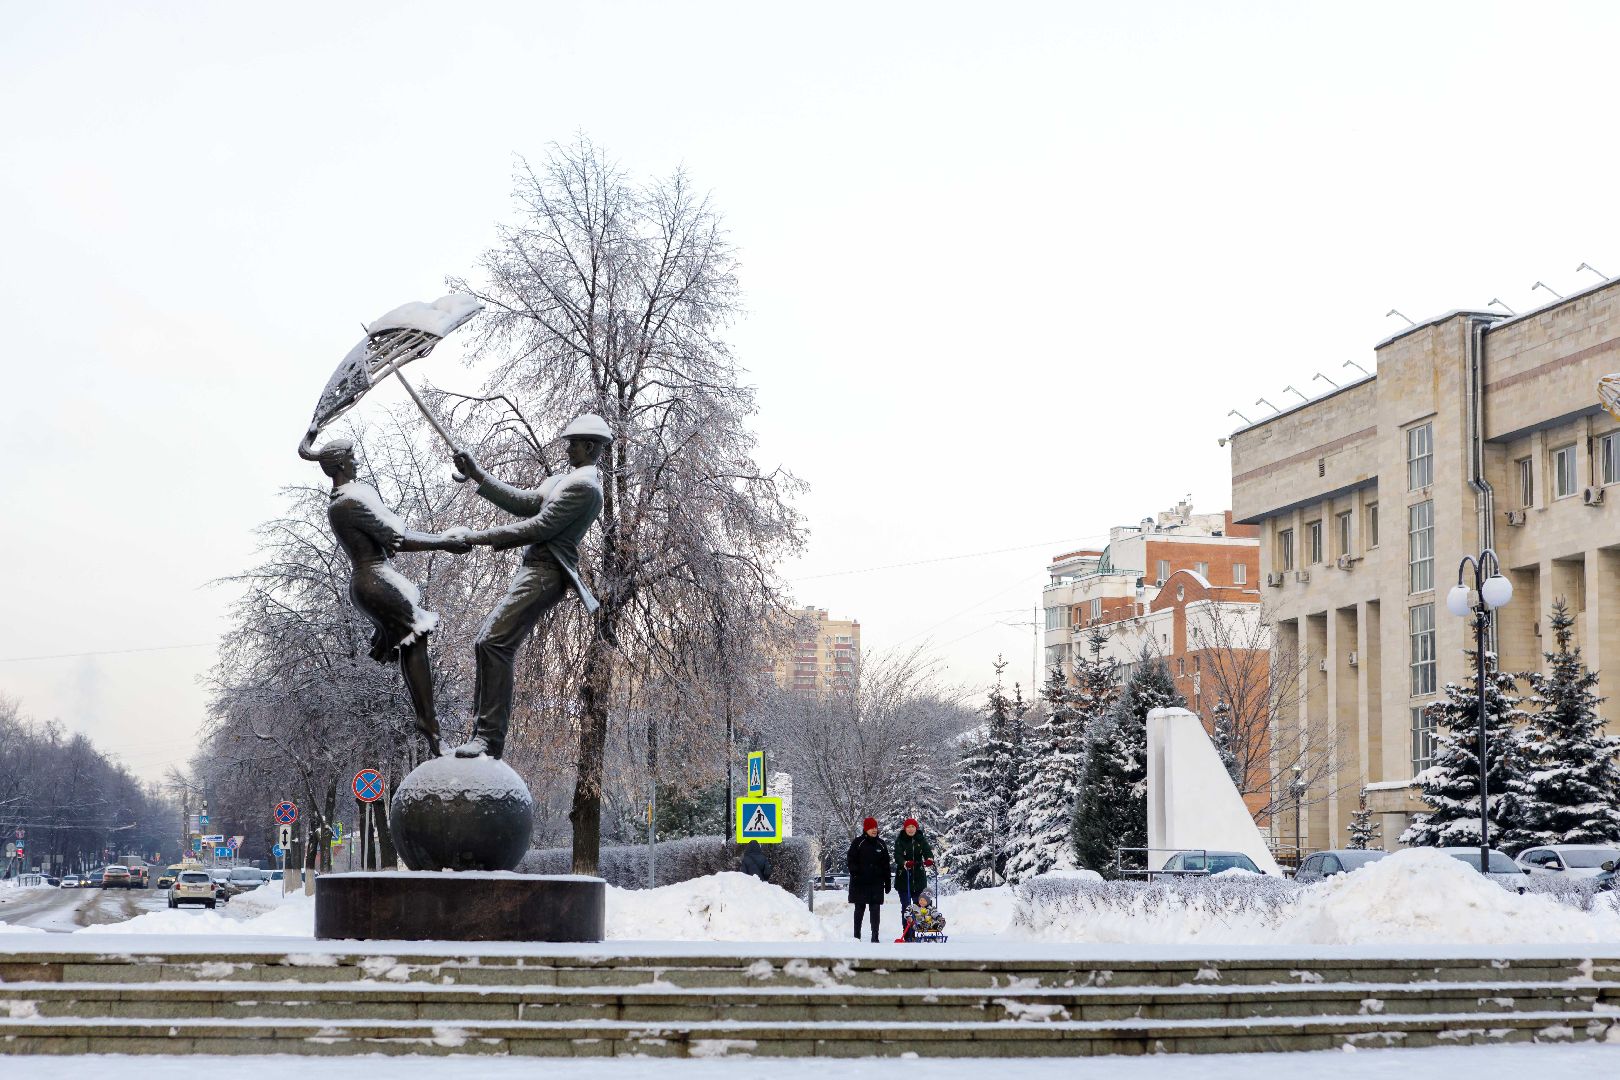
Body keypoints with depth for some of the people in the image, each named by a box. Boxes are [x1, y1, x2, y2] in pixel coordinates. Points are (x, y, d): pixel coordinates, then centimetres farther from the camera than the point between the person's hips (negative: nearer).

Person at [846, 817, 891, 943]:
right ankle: (857, 936, 13)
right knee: (860, 909, 5)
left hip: (876, 882, 3)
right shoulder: (857, 843, -1)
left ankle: (875, 937, 2)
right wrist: (855, 874, -15)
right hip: (860, 882, -3)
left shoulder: (881, 844, 10)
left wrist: (887, 882, 10)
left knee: (876, 909, -1)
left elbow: (886, 865, 13)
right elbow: (851, 861, -3)